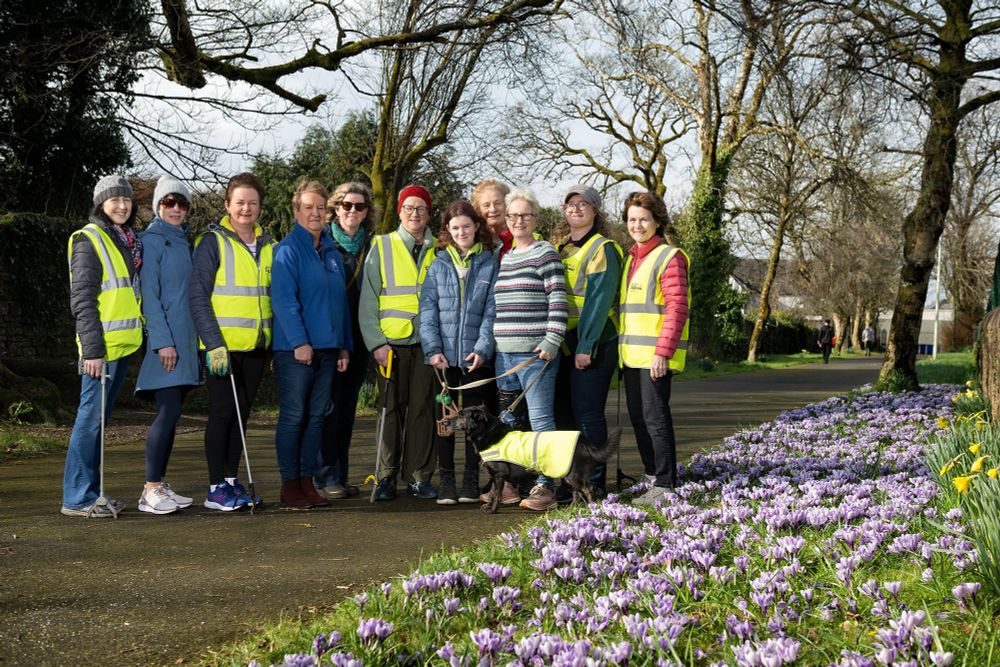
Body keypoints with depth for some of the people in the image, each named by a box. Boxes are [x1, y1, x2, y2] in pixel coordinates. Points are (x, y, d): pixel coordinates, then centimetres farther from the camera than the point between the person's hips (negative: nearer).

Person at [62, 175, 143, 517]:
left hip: (124, 345, 8)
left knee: (99, 419, 12)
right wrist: (93, 350, -17)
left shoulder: (130, 241, 16)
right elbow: (82, 300, -12)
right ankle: (78, 498, 0)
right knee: (90, 418, -5)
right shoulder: (89, 239, -7)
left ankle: (91, 491, 18)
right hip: (102, 346, -8)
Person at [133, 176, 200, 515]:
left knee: (171, 413, 7)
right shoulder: (152, 240, -4)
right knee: (168, 411, -12)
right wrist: (163, 341, -17)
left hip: (185, 338, 7)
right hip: (164, 338, -7)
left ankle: (159, 486, 12)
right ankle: (151, 490, -9)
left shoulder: (184, 241, 18)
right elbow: (149, 294, -11)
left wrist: (190, 340, 14)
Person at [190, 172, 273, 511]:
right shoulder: (213, 242, -6)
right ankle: (216, 488, 4)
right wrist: (214, 343, -17)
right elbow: (198, 296, -10)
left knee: (241, 415, 10)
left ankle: (232, 480, 19)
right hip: (222, 346, -5)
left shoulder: (266, 246, 12)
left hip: (256, 346, 5)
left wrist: (275, 341, 12)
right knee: (222, 413, -2)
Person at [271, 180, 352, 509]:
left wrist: (344, 345, 13)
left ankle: (307, 481, 15)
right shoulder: (288, 250, -6)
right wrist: (300, 341, -20)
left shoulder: (331, 251, 15)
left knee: (317, 416, 9)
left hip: (326, 347, 7)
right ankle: (289, 484, 6)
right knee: (293, 416, -1)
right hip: (294, 347, -7)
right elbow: (283, 299, -14)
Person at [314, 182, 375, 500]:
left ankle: (340, 475, 15)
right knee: (328, 405, -4)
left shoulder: (370, 246, 10)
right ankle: (326, 477, 0)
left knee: (347, 405, 9)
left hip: (358, 338, 5)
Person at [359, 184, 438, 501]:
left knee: (423, 408, 2)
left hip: (427, 341, 2)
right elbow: (368, 299, 2)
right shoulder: (382, 246, 5)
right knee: (392, 408, 0)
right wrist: (376, 342, -7)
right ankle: (387, 477, 7)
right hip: (391, 342, -1)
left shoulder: (438, 251, 11)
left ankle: (420, 476, 9)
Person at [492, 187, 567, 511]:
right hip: (504, 352, 7)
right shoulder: (501, 258, 18)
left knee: (540, 418, -7)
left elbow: (558, 301, -8)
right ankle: (511, 483, 19)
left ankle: (545, 486, -4)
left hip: (535, 351, -7)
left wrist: (552, 341, -15)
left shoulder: (545, 253, -2)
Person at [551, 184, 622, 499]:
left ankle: (595, 483, 2)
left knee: (588, 416, -5)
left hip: (593, 345, -7)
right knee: (564, 414, 10)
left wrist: (586, 346, -18)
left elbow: (599, 300, -13)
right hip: (563, 345, 7)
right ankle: (568, 482, 18)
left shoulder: (602, 249, -6)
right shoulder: (559, 247, 17)